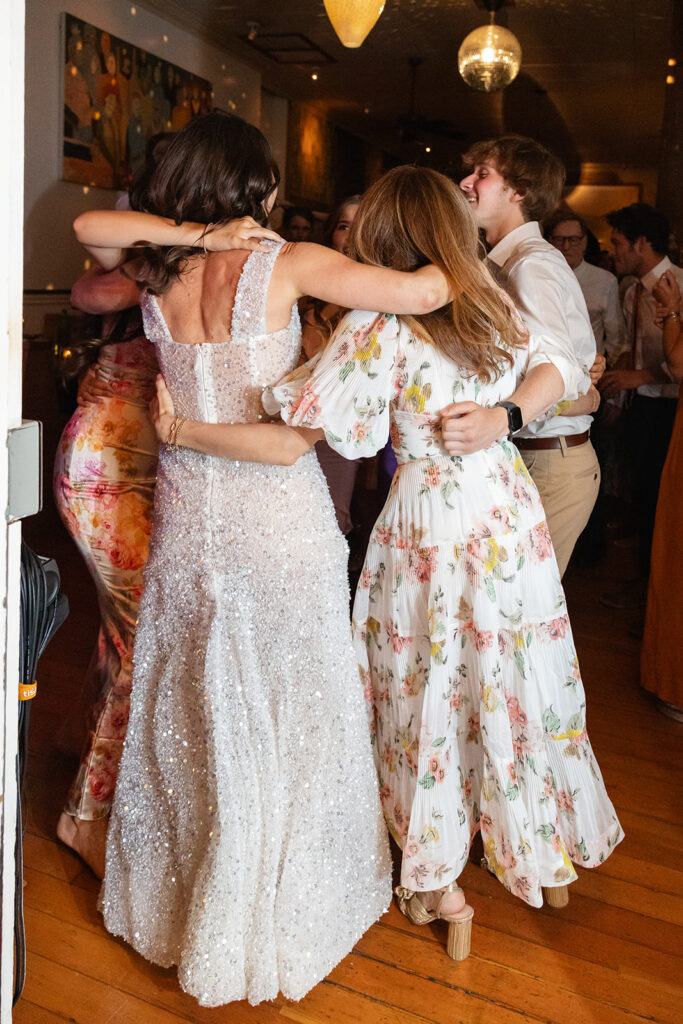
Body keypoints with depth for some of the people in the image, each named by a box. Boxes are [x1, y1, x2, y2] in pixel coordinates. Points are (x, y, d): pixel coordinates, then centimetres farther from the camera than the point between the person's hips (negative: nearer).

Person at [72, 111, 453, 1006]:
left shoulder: (158, 277, 1)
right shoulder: (286, 264, -10)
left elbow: (88, 223, 17)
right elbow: (426, 292, -13)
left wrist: (190, 235, 3)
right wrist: (444, 256, 10)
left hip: (187, 512, 5)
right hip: (277, 509, -4)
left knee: (190, 707, 19)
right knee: (286, 711, 11)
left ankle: (178, 899, 39)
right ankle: (279, 909, 28)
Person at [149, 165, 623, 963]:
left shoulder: (381, 326, -17)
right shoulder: (494, 307, 3)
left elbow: (291, 440, -21)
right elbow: (549, 375, 16)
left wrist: (180, 430, -13)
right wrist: (502, 416, 2)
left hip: (432, 528, -6)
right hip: (511, 513, 6)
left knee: (431, 696, 11)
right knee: (516, 684, 19)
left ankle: (437, 885, 27)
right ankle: (547, 854, 39)